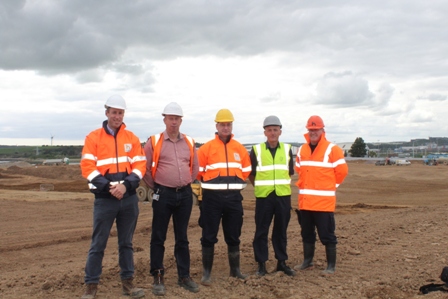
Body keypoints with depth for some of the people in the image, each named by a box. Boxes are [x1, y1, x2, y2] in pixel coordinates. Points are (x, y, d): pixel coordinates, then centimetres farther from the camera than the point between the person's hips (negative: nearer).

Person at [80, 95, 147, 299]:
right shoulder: (93, 137, 0)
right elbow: (87, 167, -8)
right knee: (98, 244, 2)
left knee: (126, 243, 12)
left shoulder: (131, 138, 7)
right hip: (104, 199, -2)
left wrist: (125, 185, -15)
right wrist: (109, 187, -18)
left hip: (129, 198, 3)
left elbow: (140, 166, 1)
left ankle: (127, 282, 22)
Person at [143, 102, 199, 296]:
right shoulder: (154, 142, -4)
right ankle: (158, 278, 12)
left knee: (182, 238, 12)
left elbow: (194, 166, 18)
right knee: (158, 238, 2)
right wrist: (154, 187, 3)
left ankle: (184, 276, 20)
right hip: (163, 194, -3)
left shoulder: (189, 142, 7)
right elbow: (145, 167, -1)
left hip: (185, 194, 3)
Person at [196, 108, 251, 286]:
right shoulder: (206, 148, -4)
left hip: (234, 197, 3)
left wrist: (234, 183, 12)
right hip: (212, 197, -3)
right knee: (209, 236, 1)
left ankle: (235, 270, 26)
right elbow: (198, 171, 0)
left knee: (233, 236, 13)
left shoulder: (240, 148, 7)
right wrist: (212, 184, 7)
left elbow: (246, 171, 16)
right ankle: (207, 273, 11)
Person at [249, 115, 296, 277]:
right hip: (263, 196, -2)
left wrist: (282, 185, 11)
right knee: (261, 231, 1)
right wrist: (260, 186, 8)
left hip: (283, 196, 2)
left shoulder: (287, 149, 6)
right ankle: (261, 264, 10)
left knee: (281, 231, 10)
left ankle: (282, 262, 21)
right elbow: (250, 173, 7)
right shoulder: (256, 150, -1)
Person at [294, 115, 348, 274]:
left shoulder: (332, 150, -7)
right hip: (305, 200, 6)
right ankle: (307, 260, 27)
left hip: (324, 201, -5)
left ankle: (331, 265, 10)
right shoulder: (302, 150, 10)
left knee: (327, 235, 0)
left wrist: (329, 186, 6)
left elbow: (342, 171, -2)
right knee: (307, 233, 15)